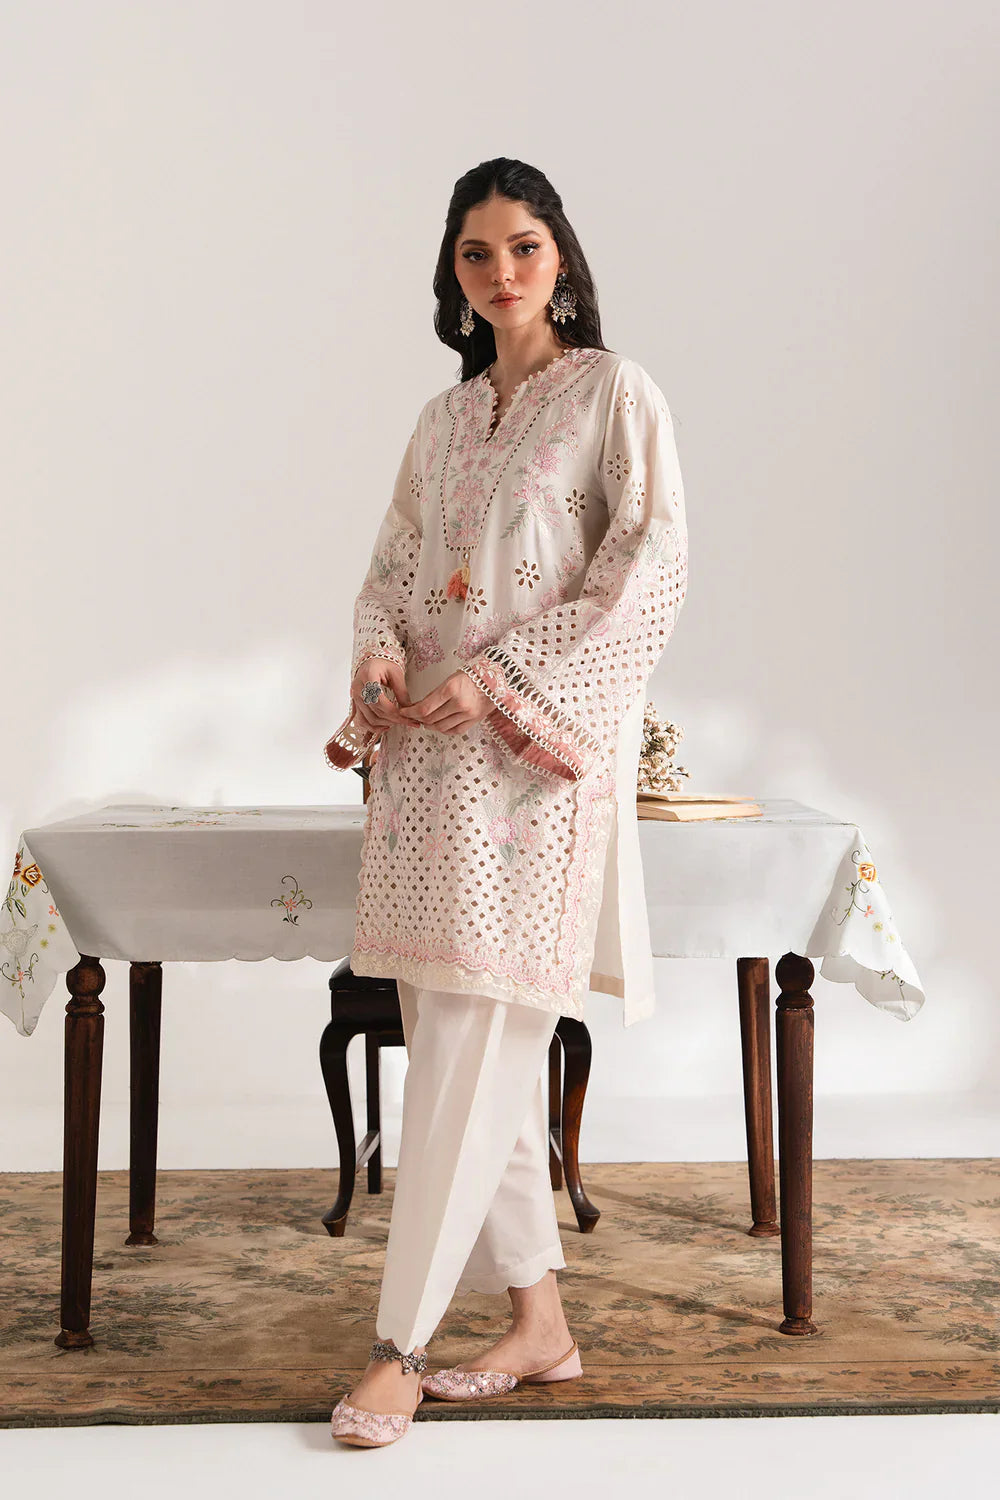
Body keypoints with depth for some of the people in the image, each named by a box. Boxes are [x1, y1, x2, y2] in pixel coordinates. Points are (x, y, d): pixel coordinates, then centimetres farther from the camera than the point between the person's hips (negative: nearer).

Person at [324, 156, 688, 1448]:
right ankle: (539, 1320, 18)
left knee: (469, 1045, -8)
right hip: (431, 750, 6)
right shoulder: (443, 419, 18)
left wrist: (499, 677, -16)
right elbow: (390, 570, 18)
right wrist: (379, 655, -4)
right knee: (461, 1042, 6)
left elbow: (649, 578, -8)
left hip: (536, 748, -6)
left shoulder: (615, 396, 1)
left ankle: (399, 1345, -1)